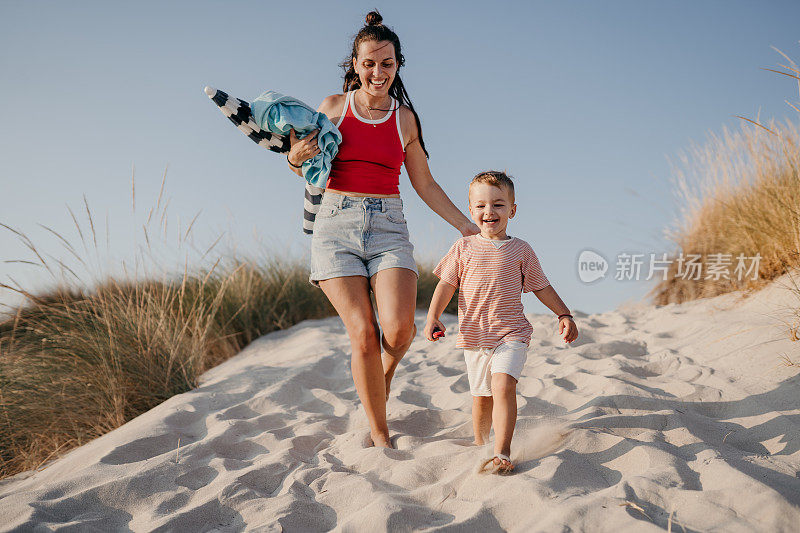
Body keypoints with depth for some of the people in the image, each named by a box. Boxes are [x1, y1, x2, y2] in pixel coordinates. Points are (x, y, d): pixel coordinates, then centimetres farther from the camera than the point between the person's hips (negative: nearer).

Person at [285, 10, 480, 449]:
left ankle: (384, 375, 19)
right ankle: (380, 437, 4)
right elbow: (310, 170, 13)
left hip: (388, 227, 1)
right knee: (363, 334, -11)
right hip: (336, 226, -1)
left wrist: (465, 225, 10)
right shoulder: (333, 107, 6)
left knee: (398, 329, -18)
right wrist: (296, 158, -11)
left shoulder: (404, 118, 10)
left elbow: (424, 183, 15)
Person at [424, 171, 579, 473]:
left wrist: (564, 315, 5)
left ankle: (502, 453, -20)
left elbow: (542, 287, 12)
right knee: (481, 397, 10)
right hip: (474, 335, 2)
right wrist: (433, 317, -9)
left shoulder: (520, 250, 4)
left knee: (503, 385, -22)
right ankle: (480, 446, 32)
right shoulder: (464, 248, 4)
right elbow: (446, 284, 4)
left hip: (511, 334, -2)